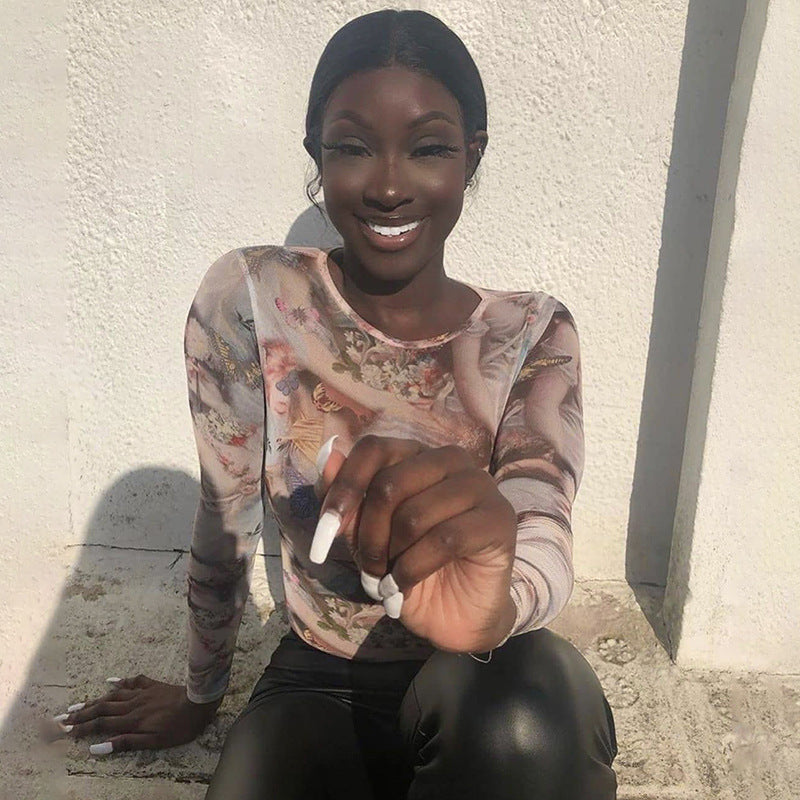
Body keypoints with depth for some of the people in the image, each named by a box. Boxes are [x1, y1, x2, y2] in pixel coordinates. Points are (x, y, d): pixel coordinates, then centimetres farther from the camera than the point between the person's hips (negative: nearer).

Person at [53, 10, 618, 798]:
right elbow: (224, 525, -5)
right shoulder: (249, 298, -12)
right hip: (316, 687, 0)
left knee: (527, 718, -33)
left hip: (478, 686, 1)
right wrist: (199, 696, 9)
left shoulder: (533, 335, -10)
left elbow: (542, 539, -25)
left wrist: (494, 599, -49)